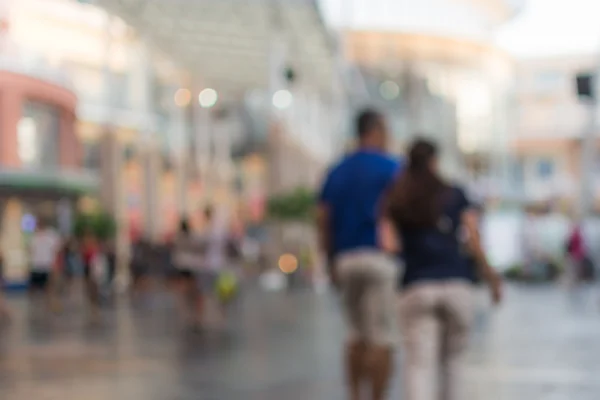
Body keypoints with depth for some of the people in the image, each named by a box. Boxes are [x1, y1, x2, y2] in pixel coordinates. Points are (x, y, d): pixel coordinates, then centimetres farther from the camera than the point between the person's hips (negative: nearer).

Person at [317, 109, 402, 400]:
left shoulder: (337, 172, 12)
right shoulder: (391, 168, -4)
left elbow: (322, 219, 9)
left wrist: (331, 262, 14)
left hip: (345, 258, 6)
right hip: (380, 256, -6)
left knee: (358, 334, 17)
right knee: (383, 338, -2)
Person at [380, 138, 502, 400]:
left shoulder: (394, 200, 8)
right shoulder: (456, 195, 9)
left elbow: (389, 245, -7)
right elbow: (475, 240, -1)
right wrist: (490, 275, 8)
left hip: (417, 287, -1)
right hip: (457, 283, 1)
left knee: (418, 364, -4)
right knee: (451, 360, 17)